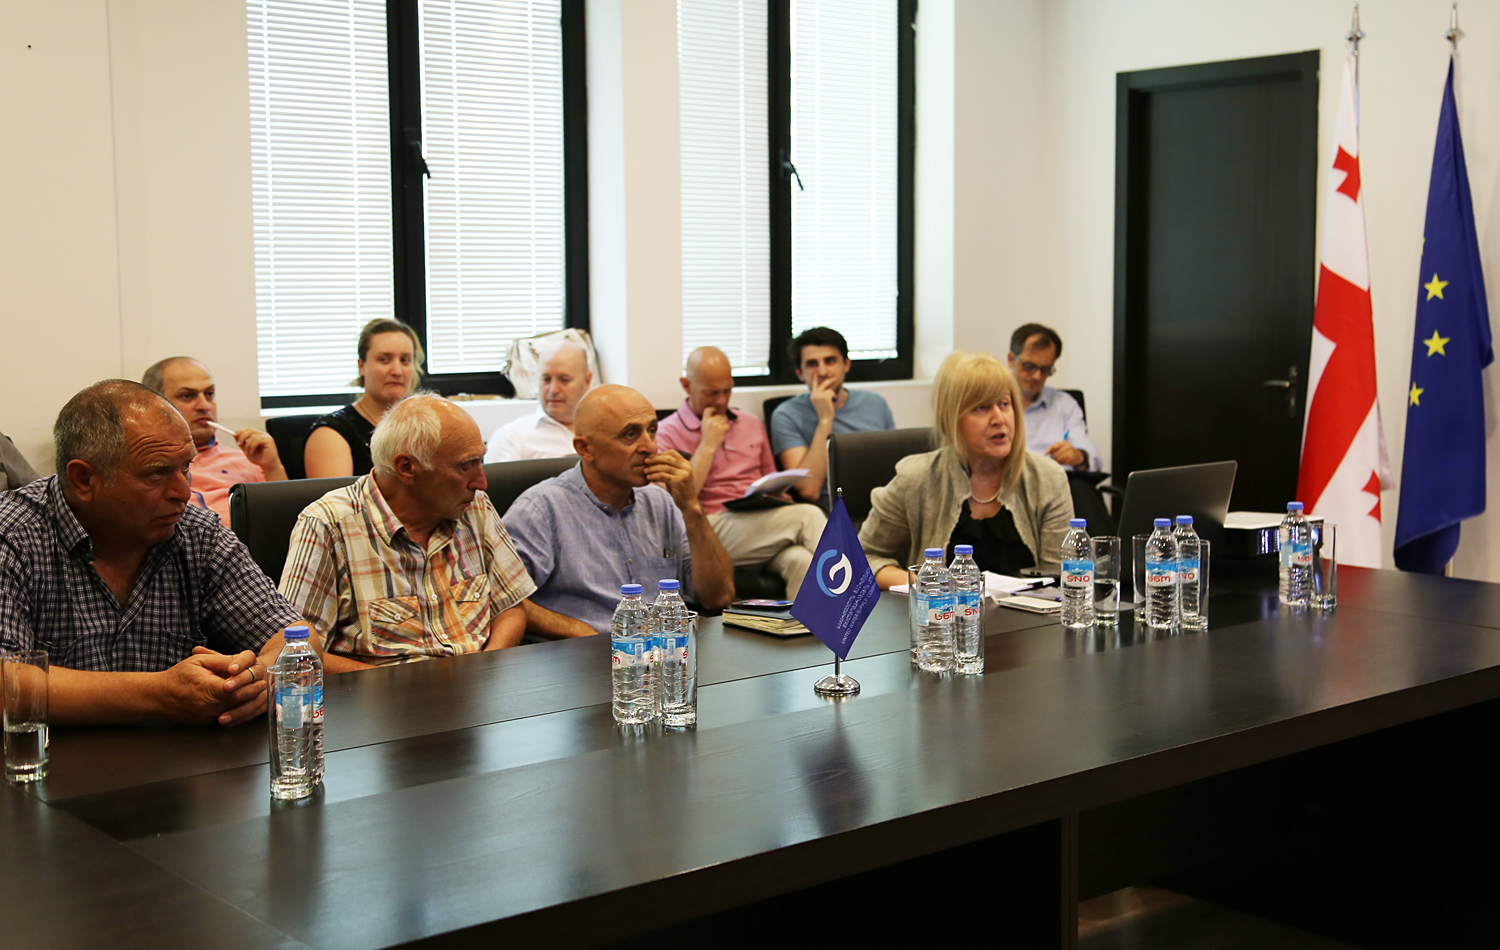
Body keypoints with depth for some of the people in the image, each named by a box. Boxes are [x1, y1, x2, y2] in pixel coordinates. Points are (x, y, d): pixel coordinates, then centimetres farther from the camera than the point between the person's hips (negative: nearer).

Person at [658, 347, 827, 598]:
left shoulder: (751, 424, 23)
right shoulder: (666, 434, 5)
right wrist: (709, 444, -6)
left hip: (762, 525, 5)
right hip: (711, 532, -5)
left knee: (800, 560, -33)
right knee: (808, 516, -26)